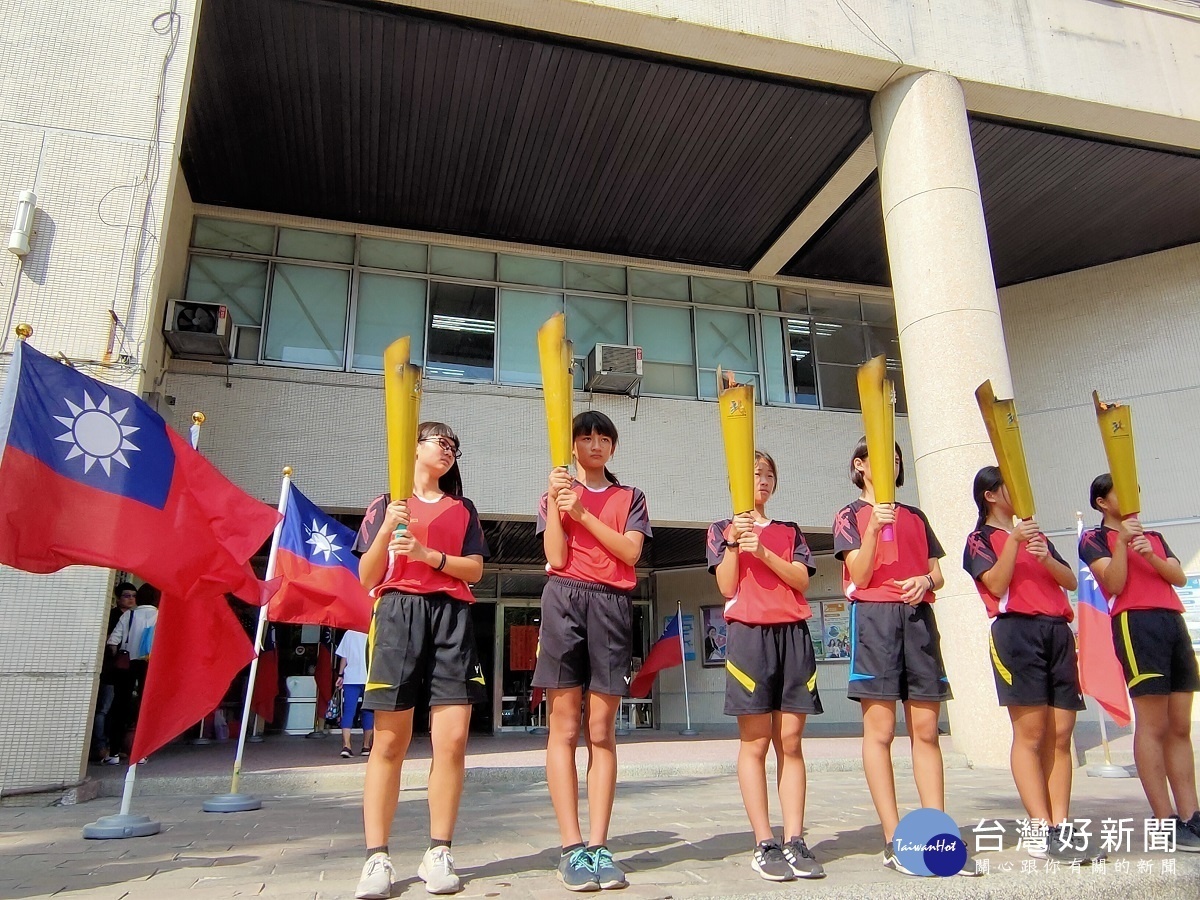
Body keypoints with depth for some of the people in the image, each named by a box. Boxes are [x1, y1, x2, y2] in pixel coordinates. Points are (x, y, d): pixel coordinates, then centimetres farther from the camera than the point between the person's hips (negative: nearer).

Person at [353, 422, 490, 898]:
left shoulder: (463, 508, 20)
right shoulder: (387, 505, 14)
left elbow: (474, 569, 9)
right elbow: (367, 578, 8)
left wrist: (427, 554, -6)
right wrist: (387, 529, -9)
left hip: (451, 617, 2)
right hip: (398, 612, -1)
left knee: (453, 738, -7)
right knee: (389, 741, -3)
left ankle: (439, 853, 4)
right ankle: (377, 858, 5)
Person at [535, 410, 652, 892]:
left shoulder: (631, 497, 16)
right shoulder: (555, 493, 14)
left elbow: (630, 551, -2)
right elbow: (556, 557, 0)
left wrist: (583, 513, -9)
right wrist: (556, 502, -9)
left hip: (612, 605, 1)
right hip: (565, 599, -1)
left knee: (602, 730, 0)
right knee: (564, 728, -3)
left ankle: (598, 846, 4)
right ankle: (572, 848, 0)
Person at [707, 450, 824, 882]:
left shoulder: (789, 531, 19)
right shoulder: (723, 529, 11)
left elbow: (801, 579, 3)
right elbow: (727, 588, 1)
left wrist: (762, 552, -10)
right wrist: (734, 543, -12)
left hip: (793, 634, 3)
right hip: (748, 633, -3)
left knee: (790, 742, 2)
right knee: (755, 743, -3)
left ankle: (794, 841, 5)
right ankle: (764, 844, 1)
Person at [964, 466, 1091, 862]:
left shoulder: (1036, 534, 25)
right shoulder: (981, 539, 7)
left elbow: (1071, 580, 17)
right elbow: (996, 584, -7)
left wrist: (1045, 558, -1)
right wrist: (1013, 541, -13)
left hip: (1058, 631, 6)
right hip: (1017, 630, -6)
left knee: (1061, 735, 2)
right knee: (1030, 733, -8)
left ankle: (1060, 828, 6)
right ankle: (1041, 832, -6)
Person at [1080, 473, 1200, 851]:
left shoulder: (1153, 536, 24)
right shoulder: (1094, 538, 6)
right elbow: (1115, 583, -6)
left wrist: (1150, 554, -7)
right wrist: (1122, 542, -14)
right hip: (1135, 622, -6)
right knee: (1153, 726, -7)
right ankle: (1166, 823, -4)